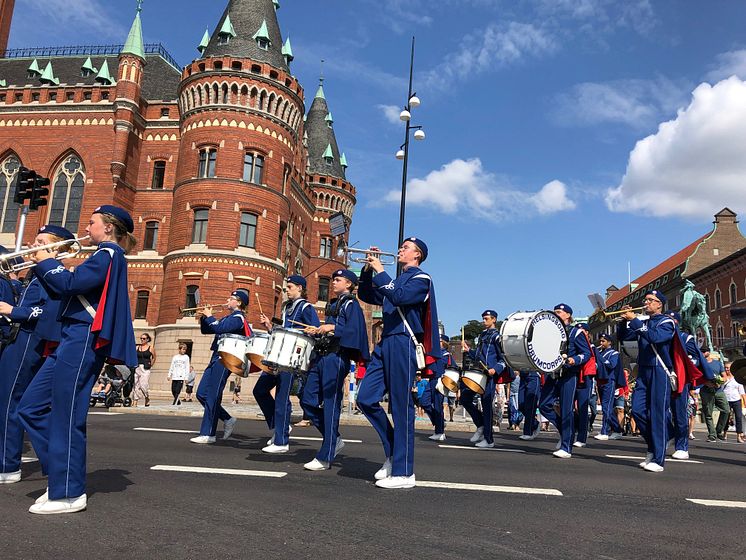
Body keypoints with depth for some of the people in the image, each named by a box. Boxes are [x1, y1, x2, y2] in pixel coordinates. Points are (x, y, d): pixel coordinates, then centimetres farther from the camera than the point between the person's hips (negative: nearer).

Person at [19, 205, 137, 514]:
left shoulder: (109, 253, -7)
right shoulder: (106, 257, 22)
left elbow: (70, 283, -18)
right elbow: (64, 290, 24)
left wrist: (47, 262, -1)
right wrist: (43, 265, 15)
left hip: (84, 341, -10)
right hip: (73, 340, 10)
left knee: (66, 416, -6)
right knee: (31, 407, 11)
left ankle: (68, 493, 3)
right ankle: (62, 477, 17)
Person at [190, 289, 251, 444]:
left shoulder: (238, 317, -7)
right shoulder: (227, 318, 21)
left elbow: (219, 328, -23)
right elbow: (206, 330, 22)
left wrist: (209, 316, -8)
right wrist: (203, 318, 5)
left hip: (225, 360, -10)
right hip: (216, 358, 10)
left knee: (212, 396, -8)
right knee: (202, 394, 9)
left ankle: (208, 434, -3)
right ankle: (227, 420, 18)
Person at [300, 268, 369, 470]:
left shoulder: (351, 304, -3)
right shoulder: (332, 304, 22)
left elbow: (354, 331, -15)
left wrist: (332, 328, -22)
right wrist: (317, 331, 10)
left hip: (337, 358, -9)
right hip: (322, 357, 9)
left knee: (330, 405, -6)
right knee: (307, 400, 6)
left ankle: (325, 458, 1)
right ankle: (334, 440, 19)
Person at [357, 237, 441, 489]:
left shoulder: (421, 278, -2)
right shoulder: (394, 280, 24)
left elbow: (399, 297, -20)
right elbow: (366, 295, 23)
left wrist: (380, 271, -14)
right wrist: (368, 270, 10)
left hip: (404, 345, -8)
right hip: (385, 343, 8)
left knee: (401, 407, -5)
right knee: (366, 399, 2)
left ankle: (403, 473, 2)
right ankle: (392, 452, 17)